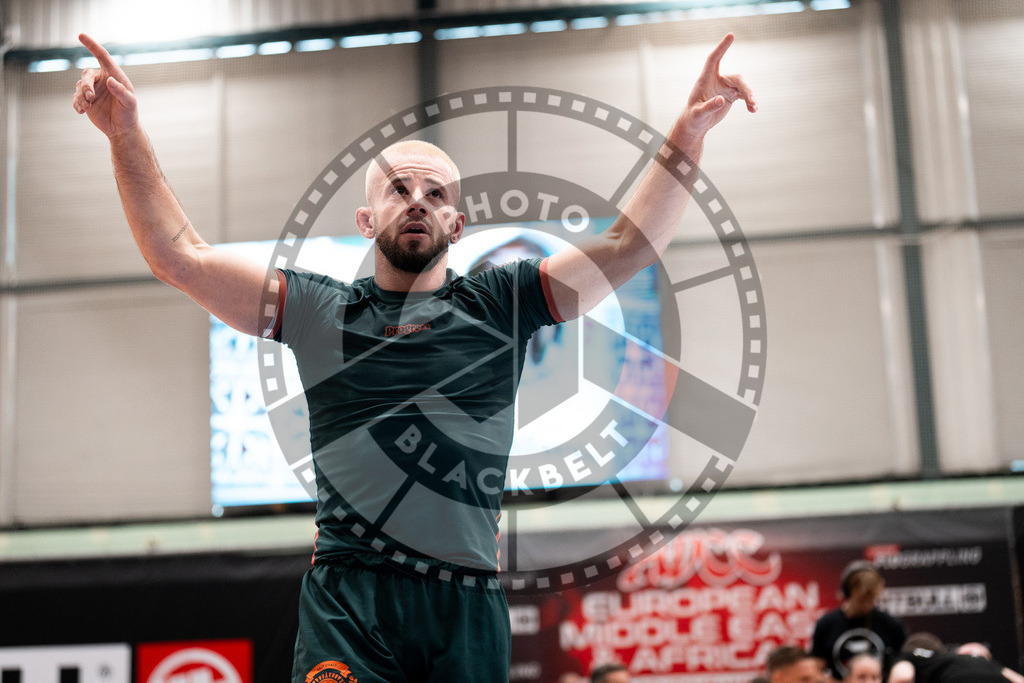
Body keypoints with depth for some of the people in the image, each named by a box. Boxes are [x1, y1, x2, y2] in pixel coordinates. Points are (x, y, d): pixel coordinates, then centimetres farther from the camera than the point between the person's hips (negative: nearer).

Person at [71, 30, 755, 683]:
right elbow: (179, 257, 10)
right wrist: (127, 134, 3)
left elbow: (629, 248, 7)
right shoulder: (320, 310, 12)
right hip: (347, 600, -1)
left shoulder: (500, 304, 12)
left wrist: (687, 136, -3)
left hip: (469, 610, 1)